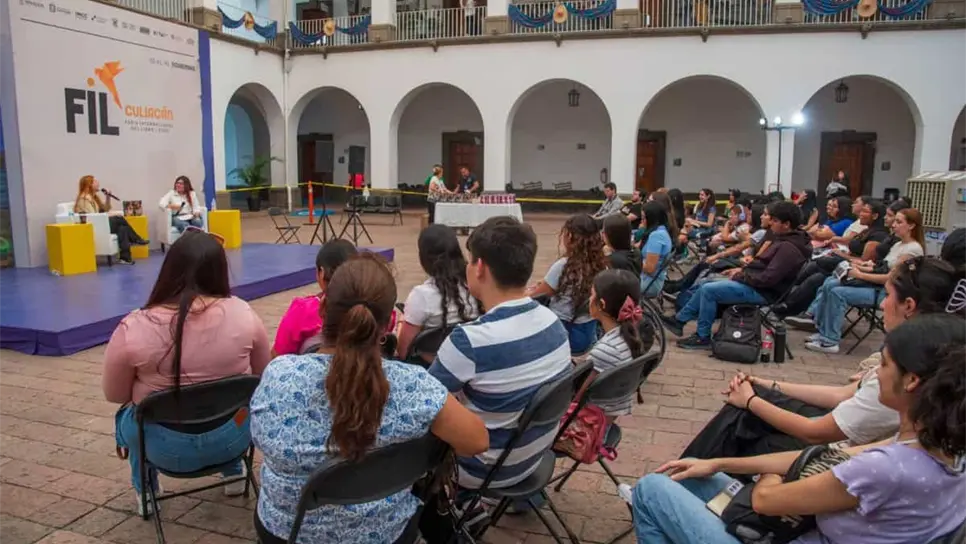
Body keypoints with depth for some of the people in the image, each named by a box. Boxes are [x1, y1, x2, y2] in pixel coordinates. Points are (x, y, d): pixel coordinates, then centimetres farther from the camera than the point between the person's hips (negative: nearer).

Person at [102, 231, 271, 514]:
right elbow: (262, 376, 1)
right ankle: (234, 474, 42)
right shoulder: (242, 313, -14)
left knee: (126, 416, 31)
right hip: (233, 436, 1)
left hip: (167, 447, -1)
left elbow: (115, 395, -3)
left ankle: (145, 492, 37)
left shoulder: (133, 329, -19)